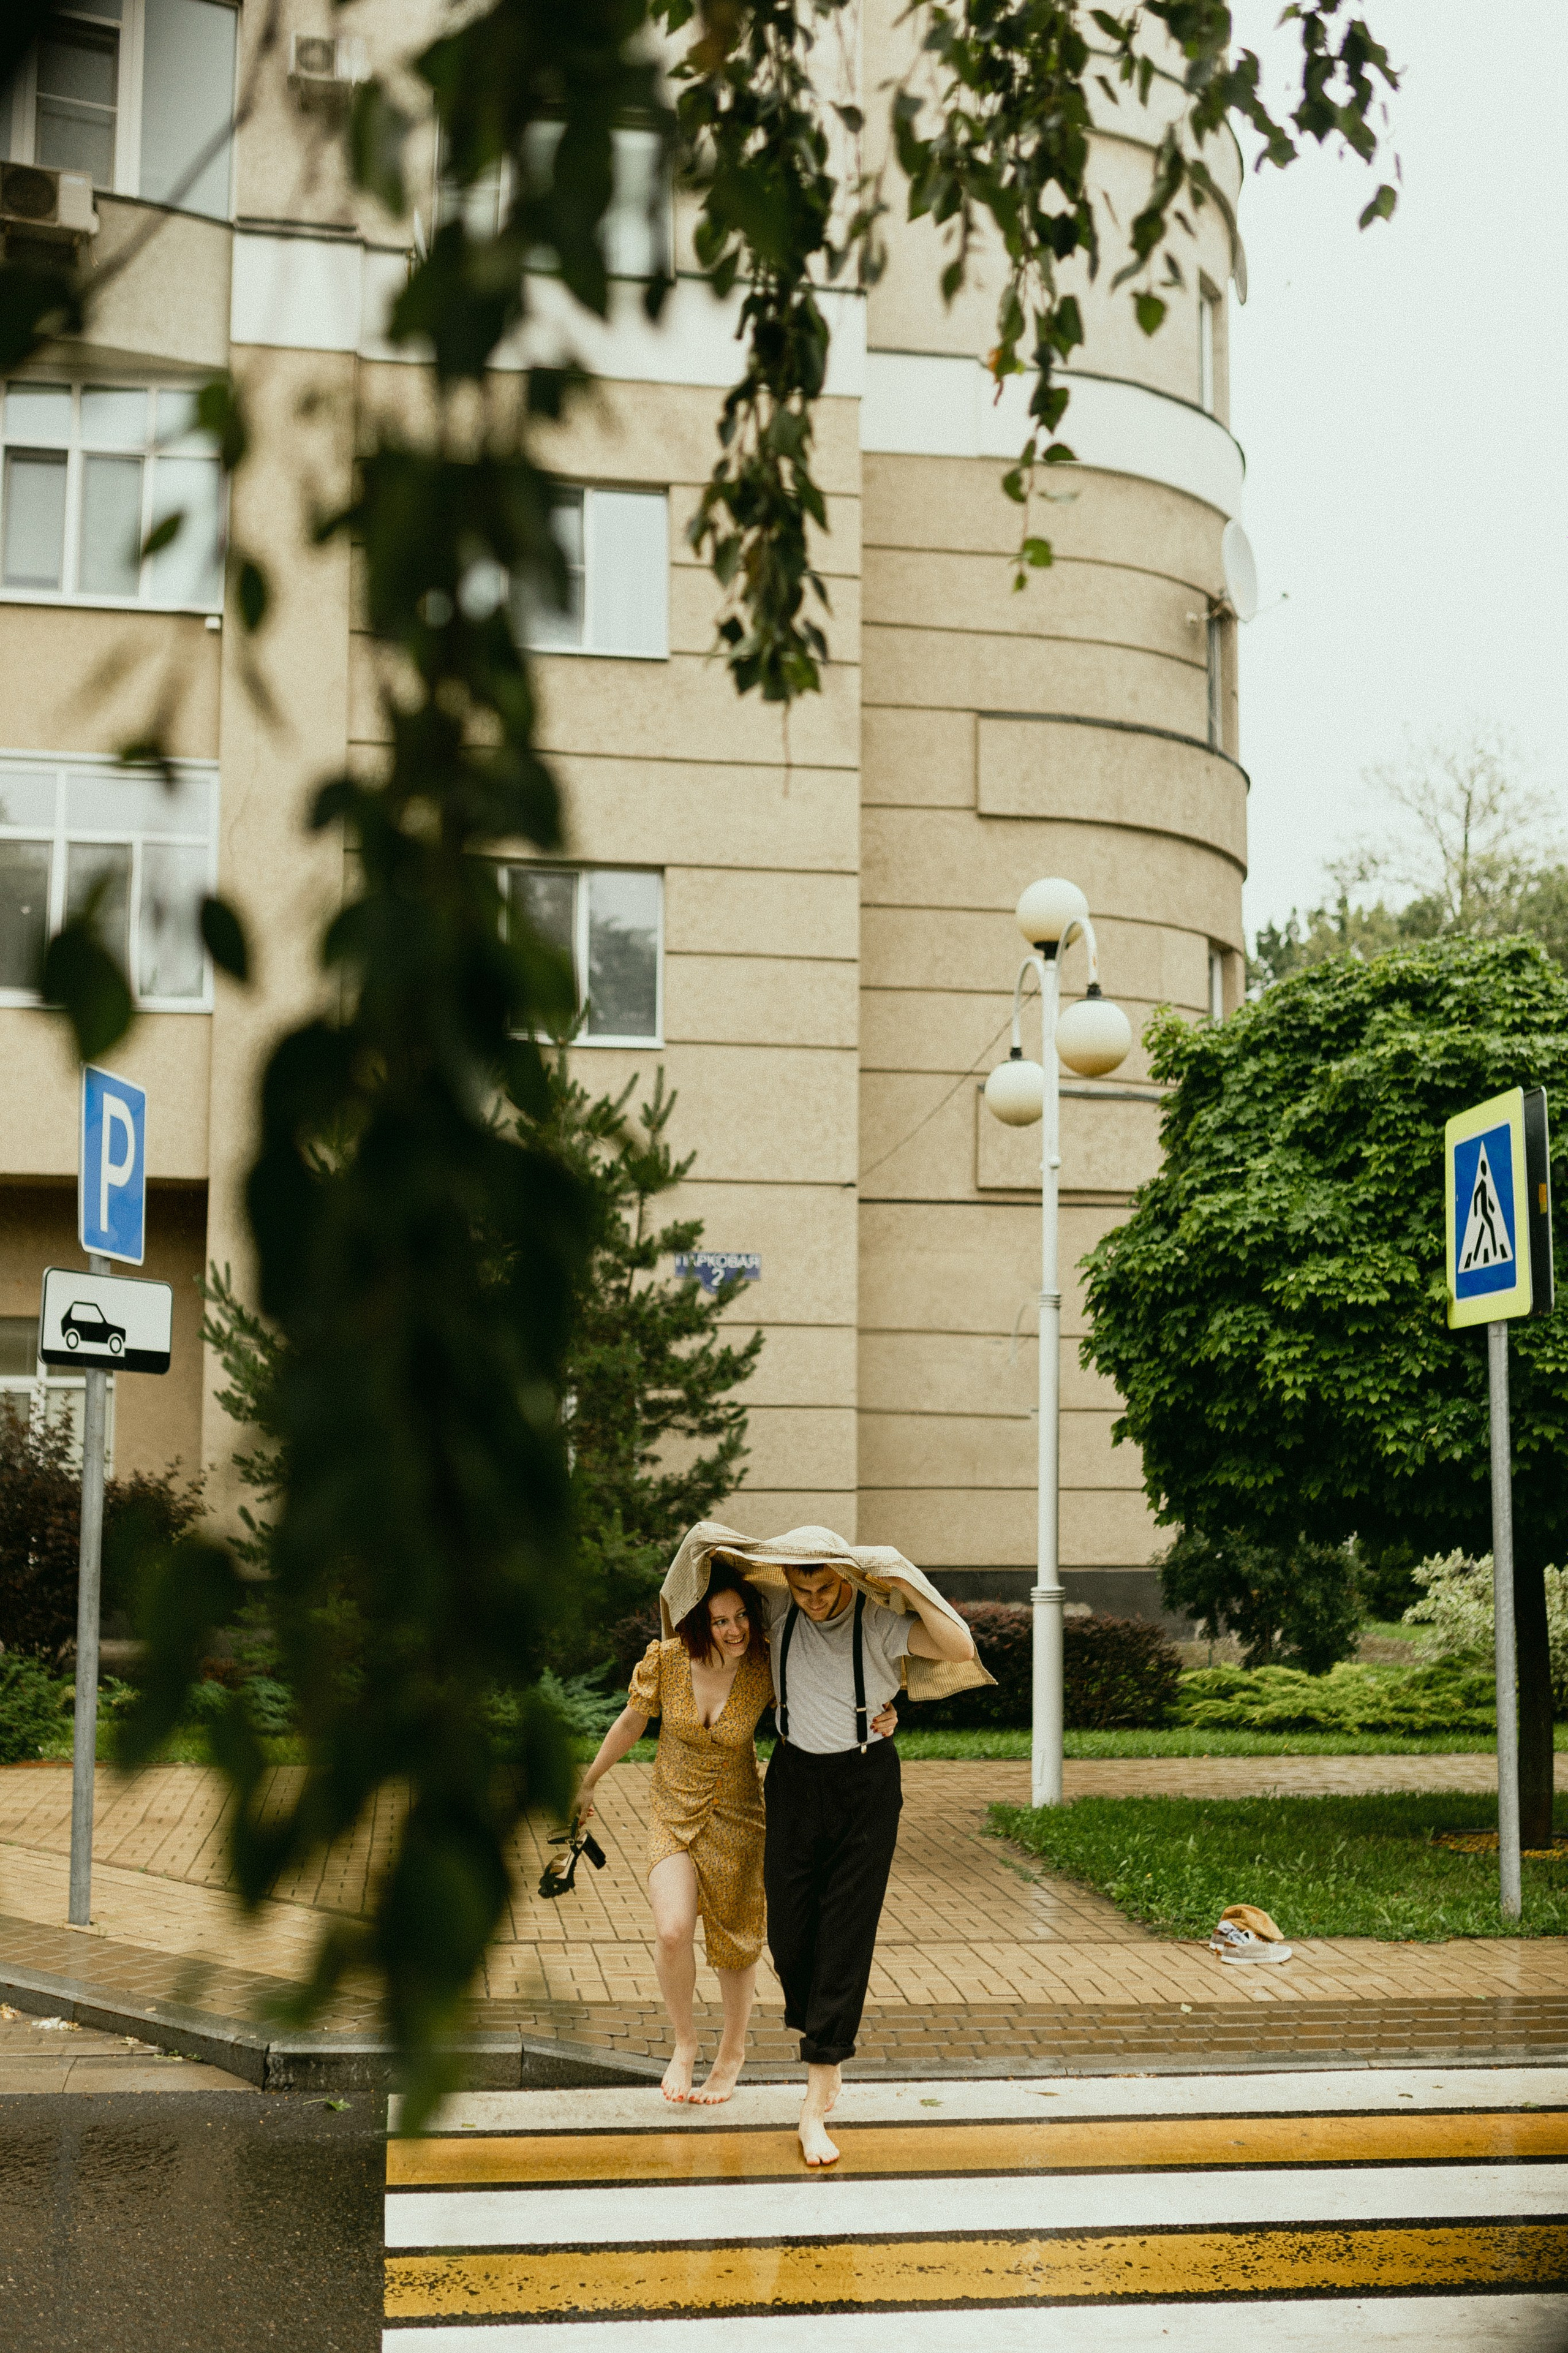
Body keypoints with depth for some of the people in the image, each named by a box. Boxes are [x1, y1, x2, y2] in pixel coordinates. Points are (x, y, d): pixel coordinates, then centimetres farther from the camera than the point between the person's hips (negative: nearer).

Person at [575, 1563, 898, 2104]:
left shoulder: (765, 1669, -18)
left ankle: (732, 2052, 37)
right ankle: (684, 2042, 9)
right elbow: (631, 1723, 1)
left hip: (736, 1820, 0)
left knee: (735, 1943, 10)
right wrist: (588, 1783, 13)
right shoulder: (666, 1659, -16)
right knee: (672, 1932, -19)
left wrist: (879, 1720, -25)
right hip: (673, 1814, 0)